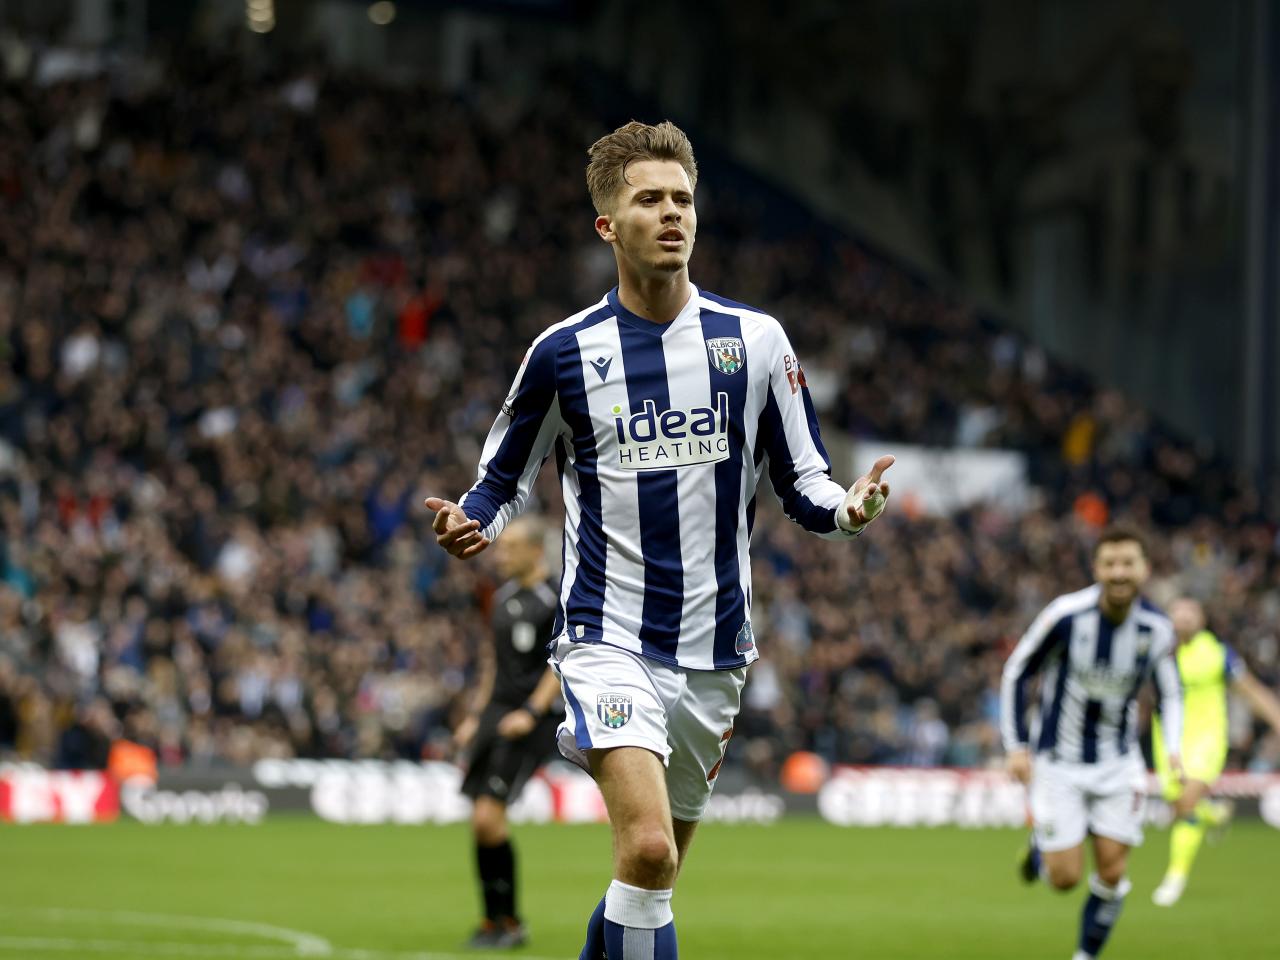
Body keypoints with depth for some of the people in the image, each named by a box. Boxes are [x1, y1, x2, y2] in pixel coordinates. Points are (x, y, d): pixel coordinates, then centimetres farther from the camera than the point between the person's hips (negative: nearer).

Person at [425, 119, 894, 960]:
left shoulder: (755, 340, 2)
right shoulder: (565, 352, -2)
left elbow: (802, 481, 7)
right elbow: (506, 475, 9)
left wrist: (847, 508, -16)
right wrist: (471, 525, -14)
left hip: (715, 651, 3)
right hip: (609, 638, -3)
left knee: (654, 869, 13)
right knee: (647, 850, -23)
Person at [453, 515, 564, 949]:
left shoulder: (556, 599, -8)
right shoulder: (504, 595, 16)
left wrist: (532, 712, -18)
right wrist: (476, 714, 19)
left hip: (529, 721, -8)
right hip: (495, 712, 8)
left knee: (489, 815, -16)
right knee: (481, 822, 3)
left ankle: (509, 922, -6)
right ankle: (494, 920, 13)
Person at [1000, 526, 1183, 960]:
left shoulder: (1157, 629, -10)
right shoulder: (1066, 615, -20)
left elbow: (1170, 695, 6)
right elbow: (1016, 672, -6)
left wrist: (1174, 750, -12)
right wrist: (1015, 746, -11)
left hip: (1118, 764, 2)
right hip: (1059, 763, -2)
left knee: (1111, 874, -4)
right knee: (1065, 878, -4)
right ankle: (1041, 843, 32)